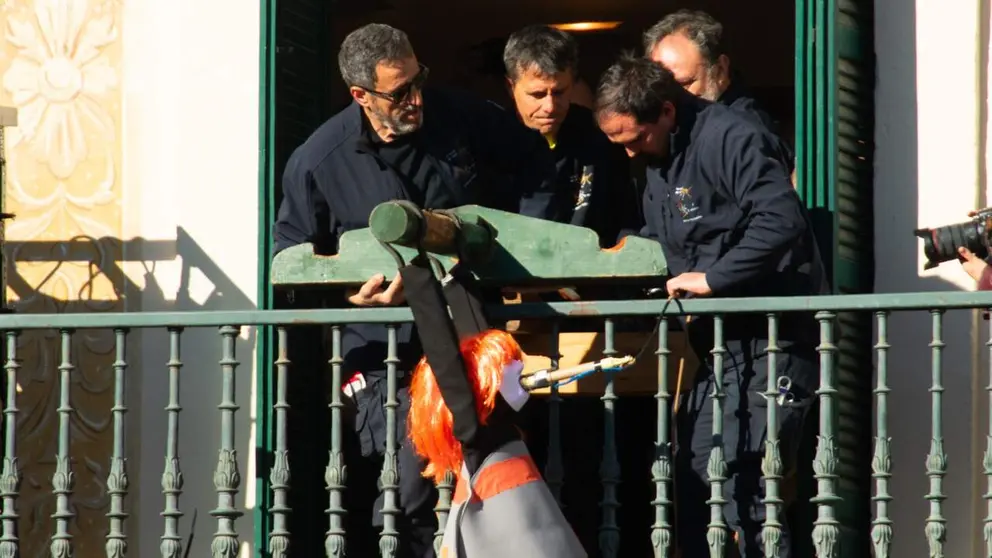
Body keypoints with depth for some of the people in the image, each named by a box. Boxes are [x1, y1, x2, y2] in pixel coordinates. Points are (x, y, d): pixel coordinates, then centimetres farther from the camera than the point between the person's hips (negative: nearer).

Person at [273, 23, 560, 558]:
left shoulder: (460, 117, -4)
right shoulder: (316, 162, -8)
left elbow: (531, 163, 11)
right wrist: (351, 290, -18)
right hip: (384, 347, -3)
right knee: (412, 480, -14)